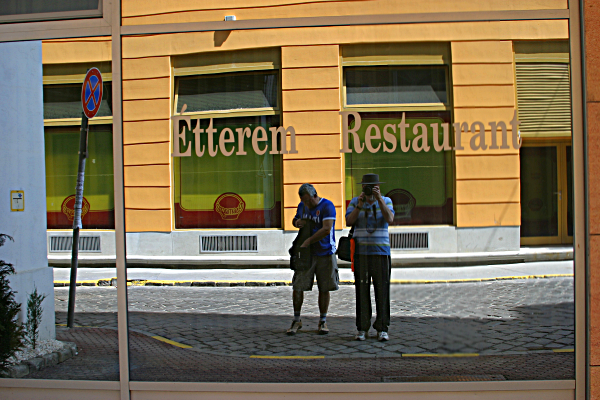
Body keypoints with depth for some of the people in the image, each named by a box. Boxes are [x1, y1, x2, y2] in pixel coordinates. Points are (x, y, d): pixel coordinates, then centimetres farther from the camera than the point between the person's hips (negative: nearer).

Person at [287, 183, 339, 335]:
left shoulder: (327, 206, -12)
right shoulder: (302, 206, 8)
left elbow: (326, 229, -22)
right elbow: (295, 220, 25)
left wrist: (308, 241, -19)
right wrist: (297, 222, 0)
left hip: (325, 253, -4)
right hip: (306, 254, 4)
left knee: (324, 289, 3)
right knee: (298, 287, -3)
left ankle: (323, 322, 17)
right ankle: (296, 320, 11)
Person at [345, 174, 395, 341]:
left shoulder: (386, 201, 5)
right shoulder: (355, 202, 6)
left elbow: (389, 219, -13)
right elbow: (348, 222, -6)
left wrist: (379, 199, -20)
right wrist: (359, 206, -19)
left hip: (381, 253, 0)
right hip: (361, 253, 0)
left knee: (382, 290, -1)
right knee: (362, 290, 0)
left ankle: (382, 329, 5)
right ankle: (362, 329, 6)